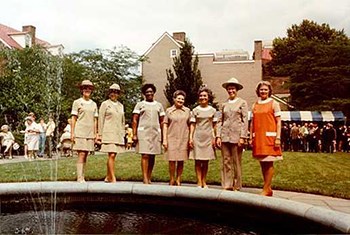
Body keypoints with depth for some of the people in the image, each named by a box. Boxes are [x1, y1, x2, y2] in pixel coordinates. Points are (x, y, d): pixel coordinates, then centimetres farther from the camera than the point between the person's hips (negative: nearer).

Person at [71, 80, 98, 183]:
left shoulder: (94, 104, 14)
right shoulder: (77, 102, 2)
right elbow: (73, 118, 0)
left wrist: (95, 133, 11)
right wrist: (72, 133, -6)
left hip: (90, 133, 4)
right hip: (80, 131, -4)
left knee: (85, 155, 7)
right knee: (81, 154, -11)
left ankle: (82, 177, 13)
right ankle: (79, 178, -10)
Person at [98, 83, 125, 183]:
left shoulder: (121, 105, 16)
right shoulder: (105, 104, 2)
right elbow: (100, 120, -1)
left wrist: (123, 134, 17)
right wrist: (100, 134, -5)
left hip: (118, 134, 5)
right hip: (108, 133, -5)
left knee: (113, 155, 8)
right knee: (111, 155, -13)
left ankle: (108, 177, 19)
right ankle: (113, 178, -13)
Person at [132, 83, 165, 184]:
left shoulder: (159, 105, 15)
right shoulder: (140, 105, 7)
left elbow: (162, 122, 15)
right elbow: (134, 120, 3)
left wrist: (163, 136, 7)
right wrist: (134, 134, -6)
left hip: (156, 133, 3)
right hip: (143, 133, -3)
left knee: (152, 156, 4)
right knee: (145, 155, -9)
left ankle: (149, 178, 11)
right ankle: (145, 179, -10)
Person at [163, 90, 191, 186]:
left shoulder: (187, 111, 10)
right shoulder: (169, 110, 6)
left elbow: (190, 125, 11)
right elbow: (165, 125, 4)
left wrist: (191, 139, 3)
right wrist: (164, 139, -3)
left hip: (184, 139, 2)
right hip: (171, 138, -1)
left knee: (181, 161, 4)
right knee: (172, 160, -4)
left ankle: (178, 180, 13)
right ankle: (172, 180, 10)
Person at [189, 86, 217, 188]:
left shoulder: (212, 110, 8)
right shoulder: (195, 110, 5)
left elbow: (214, 126, 9)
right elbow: (192, 125, 4)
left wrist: (214, 138, 3)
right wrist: (190, 137, -4)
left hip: (208, 137, 1)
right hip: (197, 137, -1)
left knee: (206, 161, 6)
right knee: (198, 160, -1)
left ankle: (204, 182, 14)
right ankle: (199, 182, 4)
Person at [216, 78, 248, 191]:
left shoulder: (242, 103, 4)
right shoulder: (224, 104, 14)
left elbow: (245, 120, -2)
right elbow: (220, 121, 13)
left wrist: (242, 137, -9)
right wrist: (218, 136, 3)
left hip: (236, 135, -3)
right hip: (225, 136, 3)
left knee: (236, 162, 1)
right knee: (225, 161, 3)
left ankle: (236, 187, 10)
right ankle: (226, 186, 10)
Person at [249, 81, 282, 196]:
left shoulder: (274, 103, 2)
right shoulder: (255, 105, 14)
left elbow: (278, 122, -3)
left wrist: (278, 138, -11)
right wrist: (251, 138, 8)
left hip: (269, 137, -4)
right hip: (258, 138, 5)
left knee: (269, 163, -4)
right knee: (262, 163, 7)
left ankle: (266, 189, 2)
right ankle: (268, 189, 17)